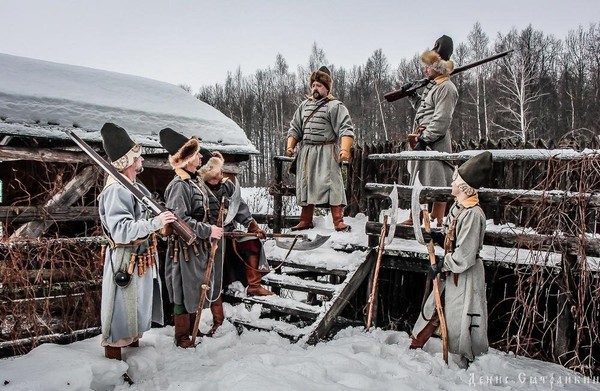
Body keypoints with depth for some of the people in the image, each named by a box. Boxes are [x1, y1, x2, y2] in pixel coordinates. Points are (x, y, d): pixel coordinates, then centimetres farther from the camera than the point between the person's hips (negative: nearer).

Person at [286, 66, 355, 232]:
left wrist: (345, 149, -26)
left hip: (327, 152, -6)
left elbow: (346, 129, -12)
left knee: (331, 184, -12)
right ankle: (306, 220, 20)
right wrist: (290, 146, 4)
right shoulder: (304, 106, 17)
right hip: (306, 152, 6)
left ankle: (338, 221, -9)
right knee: (306, 184, 10)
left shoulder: (335, 106, -3)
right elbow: (295, 128, 19)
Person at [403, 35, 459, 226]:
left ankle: (437, 223, -1)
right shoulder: (433, 86, 19)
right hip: (423, 142, 10)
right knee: (418, 183, 16)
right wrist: (412, 95, 22)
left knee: (436, 186, -6)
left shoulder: (446, 88, -11)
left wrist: (423, 139, -20)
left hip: (434, 144, -10)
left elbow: (441, 120, -19)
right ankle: (414, 219, 27)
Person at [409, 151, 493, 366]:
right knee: (433, 308, 18)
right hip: (451, 271, 9)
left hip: (466, 275, -9)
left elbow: (465, 256, -24)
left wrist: (440, 266, -15)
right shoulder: (458, 206, 3)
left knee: (462, 319, 6)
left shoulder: (473, 213, -26)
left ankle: (471, 359, 28)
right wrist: (436, 236, -3)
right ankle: (415, 346, 34)